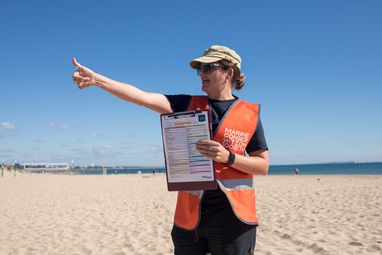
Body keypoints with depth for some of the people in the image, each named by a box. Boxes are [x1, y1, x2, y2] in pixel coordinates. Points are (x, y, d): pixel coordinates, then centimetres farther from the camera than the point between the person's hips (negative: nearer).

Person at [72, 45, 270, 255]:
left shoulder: (249, 113, 0)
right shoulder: (189, 105, 5)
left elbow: (263, 166, 0)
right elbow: (143, 97, -6)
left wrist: (227, 157, -16)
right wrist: (96, 79, -15)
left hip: (231, 217, -2)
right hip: (190, 215, 2)